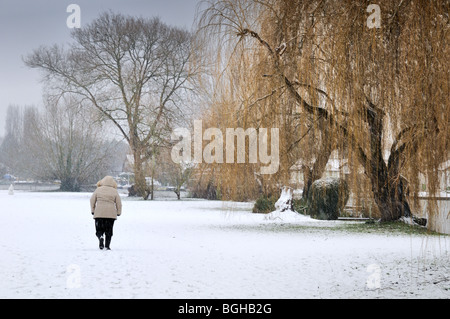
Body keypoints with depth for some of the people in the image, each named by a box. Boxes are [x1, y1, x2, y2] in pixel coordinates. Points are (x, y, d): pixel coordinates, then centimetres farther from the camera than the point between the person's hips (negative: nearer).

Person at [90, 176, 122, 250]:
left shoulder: (98, 190, 3)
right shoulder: (114, 191, 2)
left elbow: (92, 200, 5)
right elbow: (119, 203, 3)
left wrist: (93, 210, 14)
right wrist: (119, 212, 14)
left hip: (99, 213, 0)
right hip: (111, 214, 0)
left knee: (99, 230, 9)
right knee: (109, 231, 9)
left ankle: (100, 237, -21)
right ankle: (107, 246, 3)